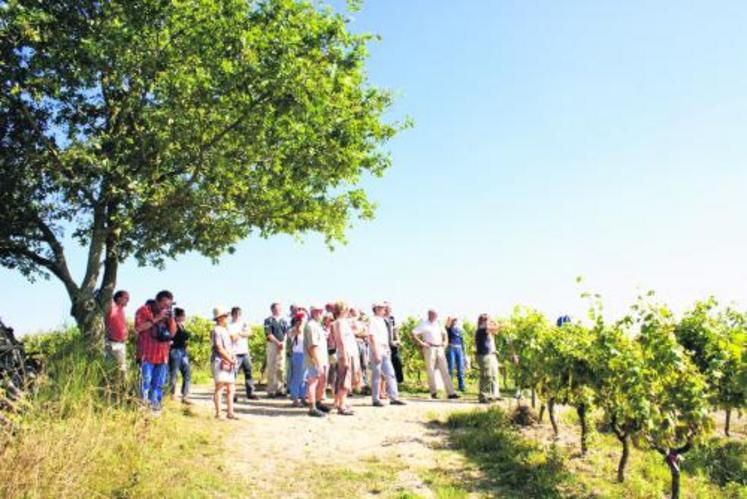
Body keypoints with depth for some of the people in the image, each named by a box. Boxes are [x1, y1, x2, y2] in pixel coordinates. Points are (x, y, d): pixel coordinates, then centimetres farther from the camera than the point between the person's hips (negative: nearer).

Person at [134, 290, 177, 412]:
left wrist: (171, 319, -4)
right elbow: (138, 328, -15)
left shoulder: (168, 314, 16)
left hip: (162, 356, 5)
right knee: (146, 382, -8)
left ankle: (155, 406, 12)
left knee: (158, 385, 7)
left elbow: (172, 333, 12)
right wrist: (157, 318, -18)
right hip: (147, 355, -5)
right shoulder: (144, 310, -1)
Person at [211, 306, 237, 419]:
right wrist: (230, 360, -13)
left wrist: (233, 358, 5)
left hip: (229, 362, 9)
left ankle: (230, 412, 12)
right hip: (220, 362, -9)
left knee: (230, 388, 7)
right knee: (220, 387, -7)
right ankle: (218, 413, -4)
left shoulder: (226, 330, 19)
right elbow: (219, 348, -14)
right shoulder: (216, 330, -8)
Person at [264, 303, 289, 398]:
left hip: (282, 346, 4)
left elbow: (286, 333, 9)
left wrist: (283, 342, -8)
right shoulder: (268, 320, 0)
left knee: (281, 368, 5)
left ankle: (280, 389, 10)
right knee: (271, 368, -3)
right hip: (272, 344, -4)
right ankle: (271, 390, 1)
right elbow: (269, 334, -7)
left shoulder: (284, 321, 14)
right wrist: (278, 342, -14)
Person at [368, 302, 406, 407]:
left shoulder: (382, 321, 15)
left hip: (385, 351, 8)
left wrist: (387, 350, 12)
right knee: (376, 376, 0)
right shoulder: (373, 321, -10)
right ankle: (375, 399, 8)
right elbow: (372, 338, -16)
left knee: (390, 374, 5)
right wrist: (377, 354, -20)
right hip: (377, 351, -8)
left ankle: (394, 397, 7)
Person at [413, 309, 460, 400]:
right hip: (429, 349, -5)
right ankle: (433, 392, 9)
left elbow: (444, 333, 29)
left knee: (444, 371, 1)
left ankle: (451, 393, -1)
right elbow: (414, 333, -7)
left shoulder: (438, 323, 14)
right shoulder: (424, 324, -1)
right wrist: (421, 342, -11)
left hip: (440, 349, 5)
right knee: (431, 371, 0)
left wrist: (444, 341, 14)